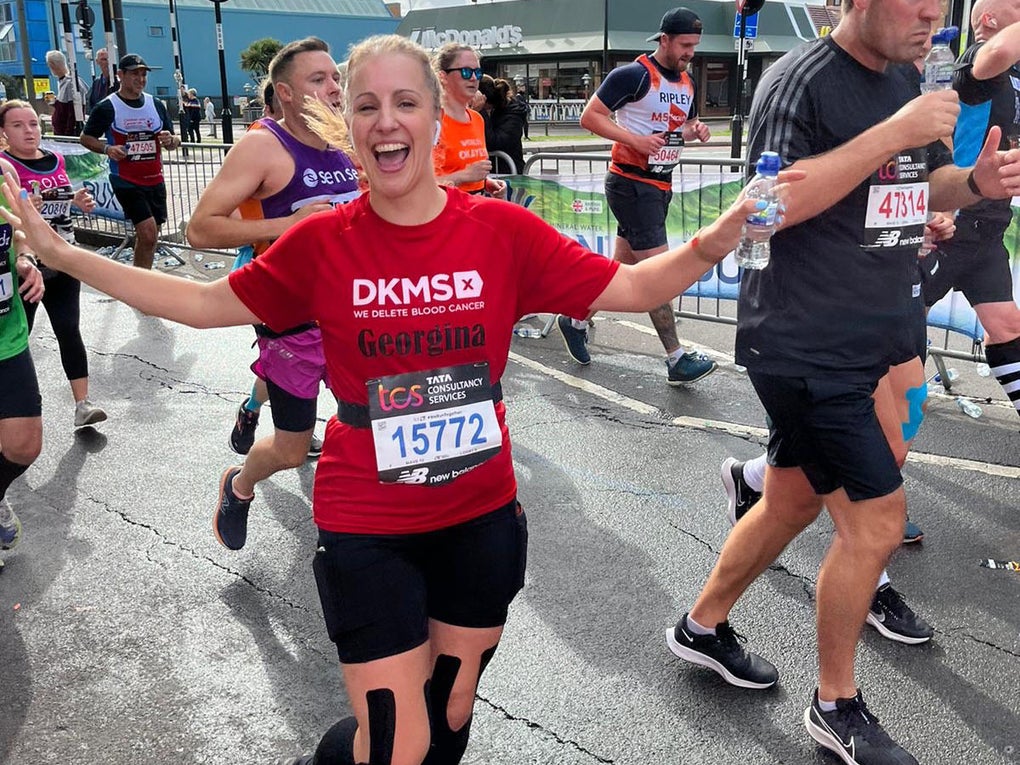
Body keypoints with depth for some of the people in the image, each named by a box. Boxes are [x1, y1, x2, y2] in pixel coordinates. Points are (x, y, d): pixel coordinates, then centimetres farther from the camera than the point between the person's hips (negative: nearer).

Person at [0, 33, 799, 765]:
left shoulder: (503, 230, -10)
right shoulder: (320, 243, -9)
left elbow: (628, 287, -4)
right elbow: (210, 304, 3)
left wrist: (709, 246, -22)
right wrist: (64, 255, 1)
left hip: (483, 518, 2)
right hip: (367, 531, -2)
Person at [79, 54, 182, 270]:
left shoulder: (156, 105, 9)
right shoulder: (107, 107, -5)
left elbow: (175, 142, 15)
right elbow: (85, 138, 3)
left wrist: (170, 140, -9)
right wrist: (107, 149, -16)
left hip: (155, 180, 5)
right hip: (126, 181, -5)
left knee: (149, 236, 10)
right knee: (148, 231, -18)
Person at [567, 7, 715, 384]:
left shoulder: (686, 83, 12)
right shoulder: (633, 75, -13)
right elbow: (589, 116, -13)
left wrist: (697, 130, 1)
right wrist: (635, 139, -22)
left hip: (660, 184, 8)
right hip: (631, 183, -8)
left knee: (622, 266, 14)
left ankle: (575, 320, 32)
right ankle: (677, 360, -5)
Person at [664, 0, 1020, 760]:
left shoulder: (905, 78, 13)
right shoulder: (800, 79, -14)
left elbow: (917, 192, 21)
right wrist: (892, 134, -25)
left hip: (864, 342, 9)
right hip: (804, 348, -9)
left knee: (795, 502, 18)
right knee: (877, 517, -4)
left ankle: (702, 626, 38)